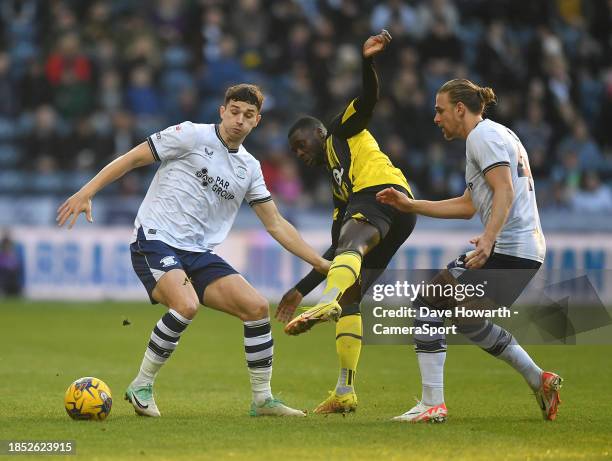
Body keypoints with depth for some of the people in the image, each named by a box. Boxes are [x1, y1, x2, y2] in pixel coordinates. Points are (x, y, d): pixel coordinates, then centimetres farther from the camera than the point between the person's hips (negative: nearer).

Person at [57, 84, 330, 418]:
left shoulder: (249, 168, 13)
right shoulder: (192, 136, -4)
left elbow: (276, 224, 18)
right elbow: (133, 158, -2)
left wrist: (320, 263, 13)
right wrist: (86, 193, -10)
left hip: (198, 253, 6)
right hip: (155, 240, -6)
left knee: (257, 307, -8)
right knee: (186, 305, -32)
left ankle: (262, 399, 6)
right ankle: (141, 386, -13)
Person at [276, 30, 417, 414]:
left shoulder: (342, 131, 23)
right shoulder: (339, 190, 36)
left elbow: (368, 98, 4)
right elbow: (336, 250, 34)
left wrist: (366, 62, -14)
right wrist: (301, 290, 36)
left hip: (383, 190, -8)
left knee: (351, 243, -36)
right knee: (350, 303, 3)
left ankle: (329, 303, -67)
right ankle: (345, 392, -2)